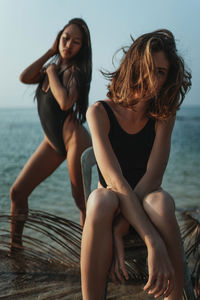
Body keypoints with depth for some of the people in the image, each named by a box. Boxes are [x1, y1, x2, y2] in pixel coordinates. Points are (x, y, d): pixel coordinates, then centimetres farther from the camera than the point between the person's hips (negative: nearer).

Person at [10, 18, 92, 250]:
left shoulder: (75, 70, -5)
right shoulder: (51, 68, 15)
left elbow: (65, 102, -23)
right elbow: (24, 78, -3)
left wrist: (52, 72, -9)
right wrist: (50, 52, 1)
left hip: (73, 138, -7)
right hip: (52, 142, 7)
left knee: (81, 200, -4)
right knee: (17, 192, 3)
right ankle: (15, 247, 14)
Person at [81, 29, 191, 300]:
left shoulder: (164, 115, -5)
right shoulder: (100, 112, -12)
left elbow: (153, 178, -16)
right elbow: (115, 180, -25)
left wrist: (118, 232, -30)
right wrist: (153, 243, -37)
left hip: (146, 204, 1)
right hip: (113, 207, -1)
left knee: (161, 201, -34)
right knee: (101, 199, -36)